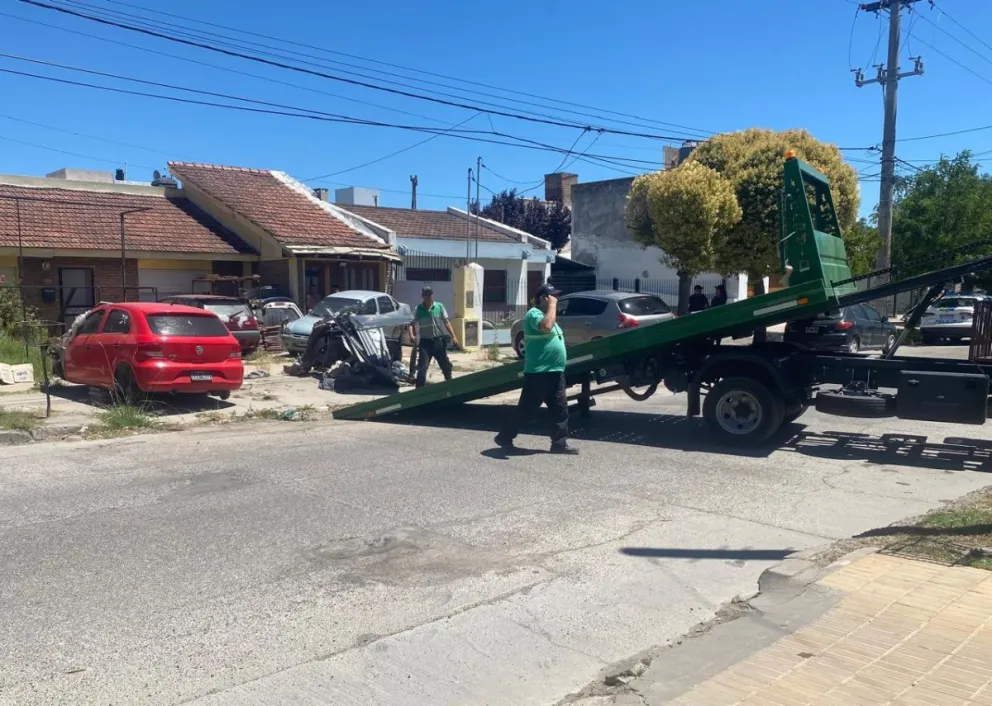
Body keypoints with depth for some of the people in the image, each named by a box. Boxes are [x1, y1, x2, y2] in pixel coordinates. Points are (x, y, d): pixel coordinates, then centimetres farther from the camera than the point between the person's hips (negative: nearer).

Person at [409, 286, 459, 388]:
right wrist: (412, 335, -28)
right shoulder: (418, 309, -4)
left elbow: (446, 322, 2)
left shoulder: (439, 306, 0)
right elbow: (412, 324, -8)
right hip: (425, 341, -2)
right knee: (422, 367, -9)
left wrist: (453, 336, -5)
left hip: (439, 340, 2)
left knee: (446, 365, 14)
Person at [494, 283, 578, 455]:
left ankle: (560, 443, 12)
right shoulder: (534, 314, -13)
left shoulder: (546, 314, 19)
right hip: (538, 373, -10)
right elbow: (546, 326, -33)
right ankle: (504, 437, 10)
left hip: (555, 372, 10)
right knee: (526, 409, -2)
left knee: (560, 409, 7)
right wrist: (552, 305, -23)